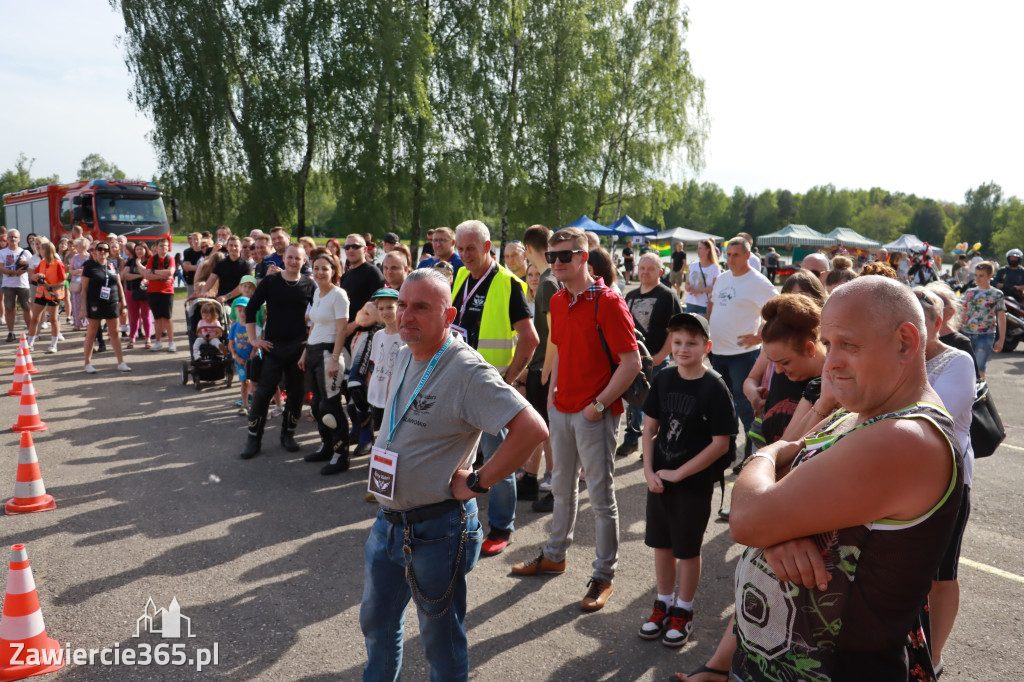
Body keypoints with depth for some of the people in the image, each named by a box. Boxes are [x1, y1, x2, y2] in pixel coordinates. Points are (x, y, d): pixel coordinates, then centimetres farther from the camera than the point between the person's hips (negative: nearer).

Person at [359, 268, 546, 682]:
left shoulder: (467, 372, -23)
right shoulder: (404, 357, 4)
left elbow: (532, 429, -31)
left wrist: (476, 483, -23)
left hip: (436, 530, -8)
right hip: (388, 521, 8)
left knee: (441, 638, 13)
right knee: (377, 622, 25)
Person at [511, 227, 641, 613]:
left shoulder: (607, 302, -15)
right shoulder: (558, 301, 9)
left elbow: (631, 363, -16)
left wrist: (598, 405, -17)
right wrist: (553, 390, 11)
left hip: (595, 414, -7)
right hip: (561, 408, 7)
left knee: (600, 497, 2)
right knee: (562, 487, 20)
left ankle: (604, 576, 16)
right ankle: (554, 555, 36)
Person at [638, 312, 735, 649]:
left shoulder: (715, 388, -14)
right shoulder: (663, 380, 0)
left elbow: (720, 444, -15)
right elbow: (650, 427, 6)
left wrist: (679, 473, -15)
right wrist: (648, 470, -6)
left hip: (695, 482, -4)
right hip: (659, 478, 5)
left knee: (688, 549, 10)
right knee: (661, 544, 16)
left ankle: (683, 610, 28)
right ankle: (663, 603, 35)